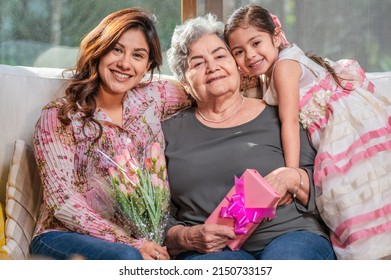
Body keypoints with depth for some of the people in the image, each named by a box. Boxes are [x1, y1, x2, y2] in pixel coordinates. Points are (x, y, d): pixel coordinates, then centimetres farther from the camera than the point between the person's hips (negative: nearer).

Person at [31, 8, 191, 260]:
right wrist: (128, 243, -22)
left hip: (137, 241, 4)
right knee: (128, 258, -35)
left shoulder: (152, 97, 8)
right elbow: (62, 200, -12)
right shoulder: (58, 116, -3)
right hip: (65, 238, -4)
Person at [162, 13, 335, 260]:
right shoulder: (169, 133, 16)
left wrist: (291, 179, -9)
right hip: (209, 251, 0)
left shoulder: (277, 117, 13)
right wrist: (189, 238, -9)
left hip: (290, 236, 1)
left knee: (287, 255, -35)